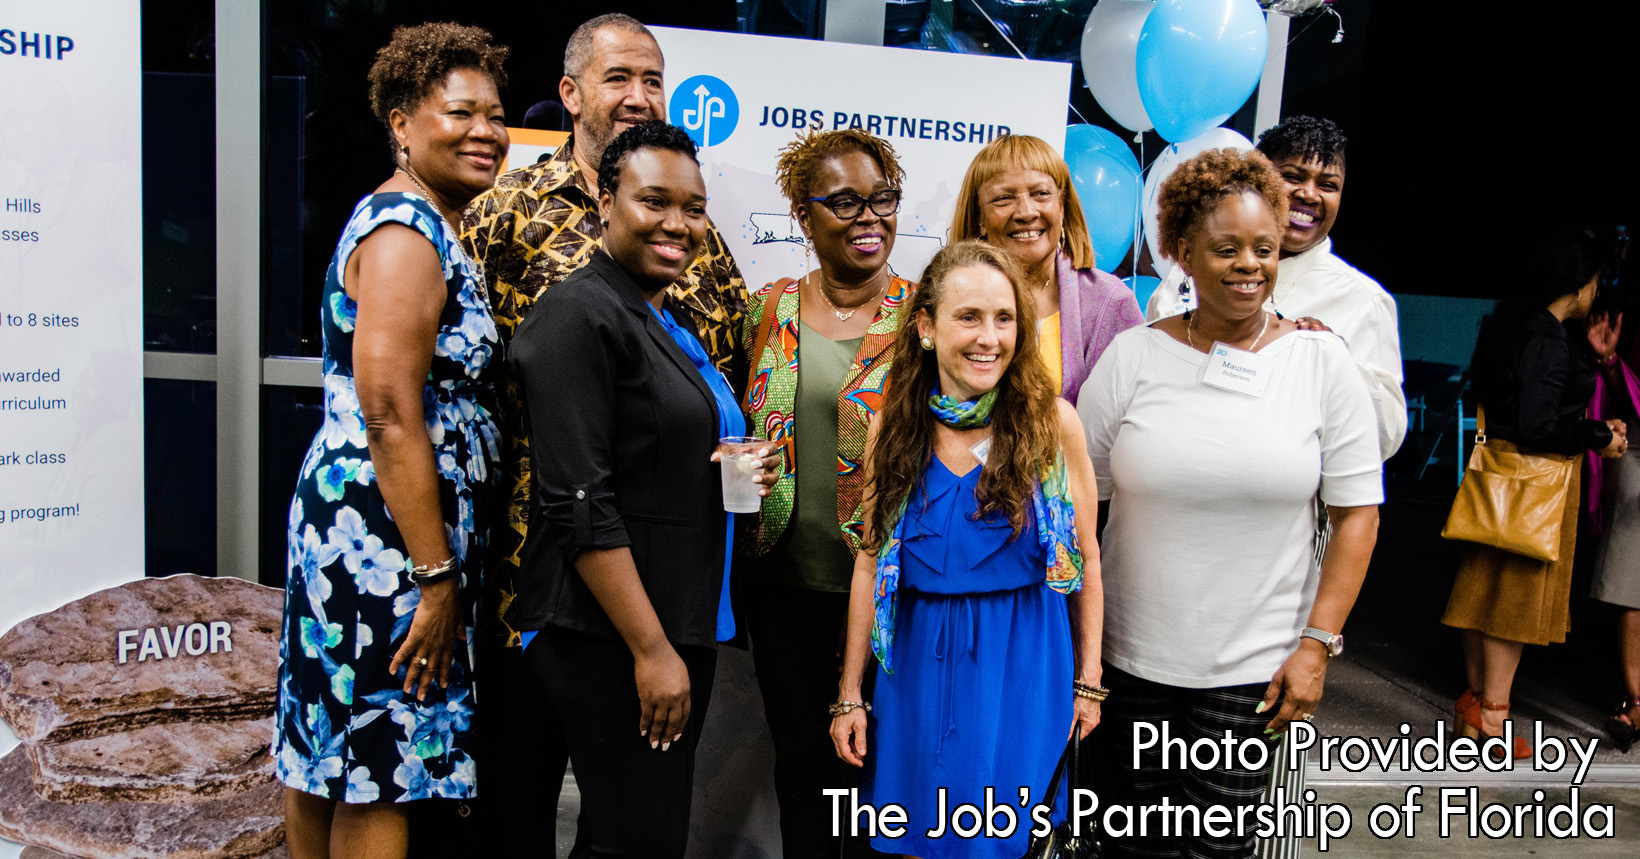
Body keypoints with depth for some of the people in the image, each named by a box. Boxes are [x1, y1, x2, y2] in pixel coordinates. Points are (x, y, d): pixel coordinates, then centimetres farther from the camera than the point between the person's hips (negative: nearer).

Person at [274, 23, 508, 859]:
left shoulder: (426, 226, 17)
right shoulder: (405, 234, -14)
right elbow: (392, 420, -22)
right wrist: (437, 577, -20)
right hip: (389, 532, -10)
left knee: (329, 758, 18)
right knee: (382, 774, -1)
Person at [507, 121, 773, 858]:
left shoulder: (674, 320, 14)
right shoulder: (580, 315, -14)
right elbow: (579, 502, -20)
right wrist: (651, 649, -20)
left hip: (683, 624, 9)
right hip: (608, 639, -9)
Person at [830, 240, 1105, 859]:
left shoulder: (1053, 423, -8)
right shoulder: (894, 425, -2)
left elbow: (1085, 559, -1)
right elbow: (871, 561, 3)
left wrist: (1087, 682, 0)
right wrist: (850, 695, 4)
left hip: (1021, 664, -2)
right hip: (916, 662, 2)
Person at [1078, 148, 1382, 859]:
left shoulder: (1320, 360, -2)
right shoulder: (1133, 356, -3)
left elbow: (1357, 512, 0)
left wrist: (1318, 644, -6)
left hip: (1254, 666, 0)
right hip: (1132, 654, 1)